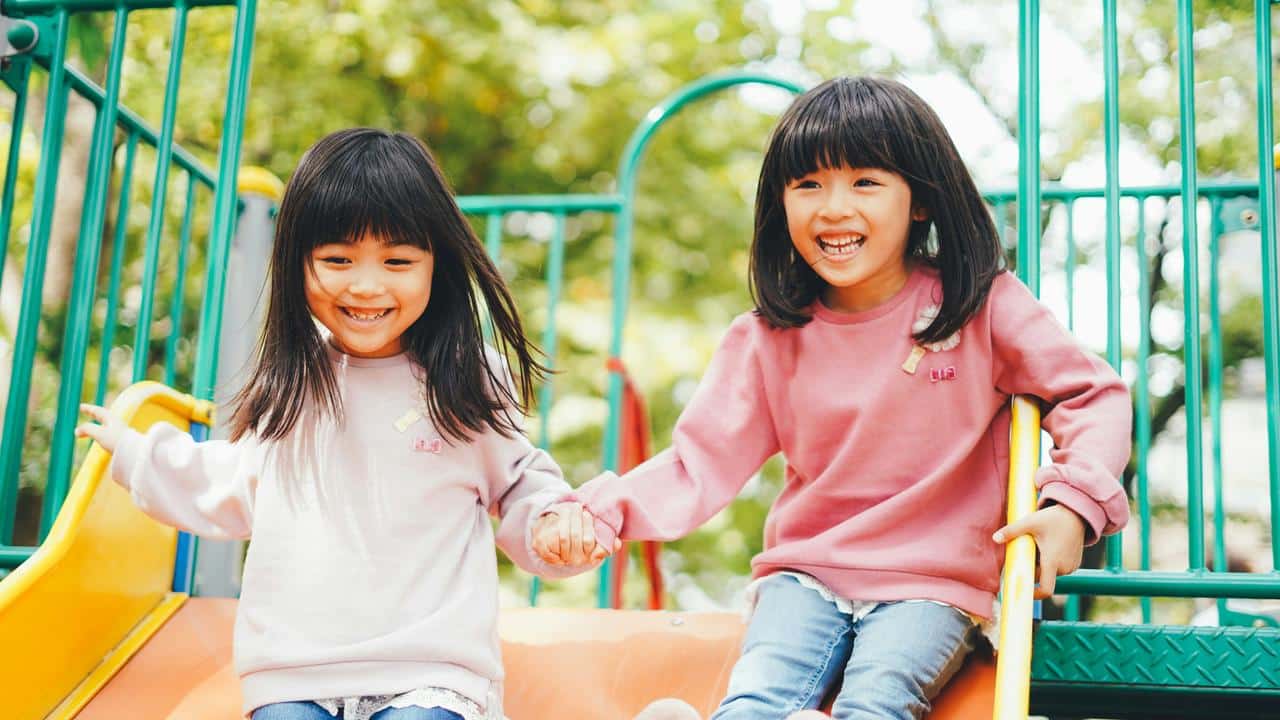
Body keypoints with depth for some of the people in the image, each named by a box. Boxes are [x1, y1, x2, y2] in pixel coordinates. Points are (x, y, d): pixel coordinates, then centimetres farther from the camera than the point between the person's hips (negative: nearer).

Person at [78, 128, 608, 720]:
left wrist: (560, 525, -10)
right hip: (292, 671, 3)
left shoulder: (468, 382, 0)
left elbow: (518, 488, 11)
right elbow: (242, 490, 26)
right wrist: (135, 452, 34)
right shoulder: (288, 382, 10)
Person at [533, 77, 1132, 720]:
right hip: (805, 575, 2)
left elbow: (1093, 395, 2)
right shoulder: (769, 339, 2)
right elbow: (702, 461, -1)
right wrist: (597, 513, -17)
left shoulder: (982, 306, -3)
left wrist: (1072, 503, -16)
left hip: (933, 582, -1)